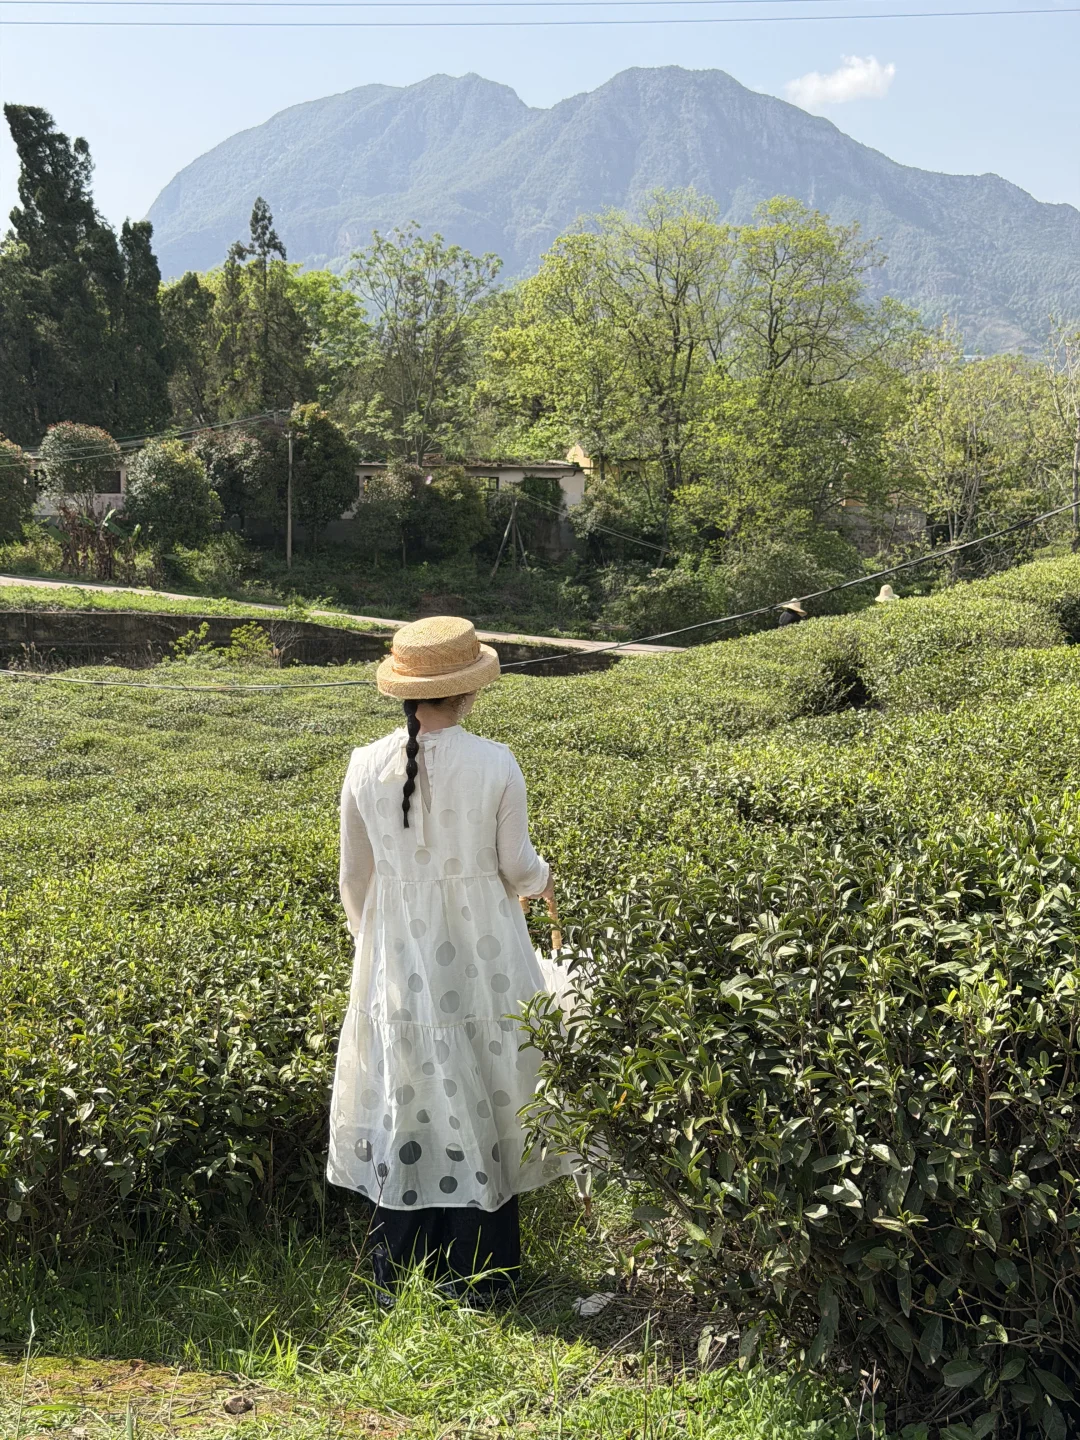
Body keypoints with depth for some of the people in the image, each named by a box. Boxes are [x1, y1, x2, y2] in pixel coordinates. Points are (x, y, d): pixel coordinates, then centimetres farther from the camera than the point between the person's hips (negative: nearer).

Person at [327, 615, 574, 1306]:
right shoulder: (496, 764, -13)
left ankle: (401, 1279, 25)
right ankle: (479, 1280, 23)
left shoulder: (367, 768, -6)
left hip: (397, 960, 2)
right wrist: (544, 879, 19)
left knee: (405, 1100, 13)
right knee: (477, 1101, 11)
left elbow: (356, 879, 3)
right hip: (480, 958, -2)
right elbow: (516, 866, -5)